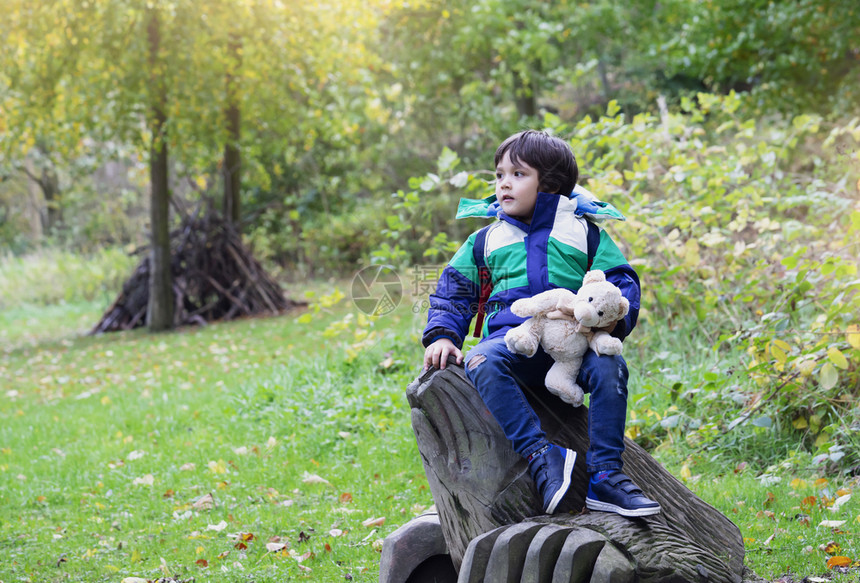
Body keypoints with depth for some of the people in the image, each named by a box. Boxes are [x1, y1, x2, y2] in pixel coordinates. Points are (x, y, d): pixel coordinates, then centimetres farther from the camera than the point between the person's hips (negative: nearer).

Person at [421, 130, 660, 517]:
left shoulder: (585, 234, 16)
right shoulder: (485, 241, 22)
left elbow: (623, 282, 14)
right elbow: (453, 290, 23)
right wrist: (441, 335, 4)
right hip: (512, 338, 1)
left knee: (609, 368, -32)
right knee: (481, 363, -33)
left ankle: (604, 474, -26)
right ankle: (539, 457, -40)